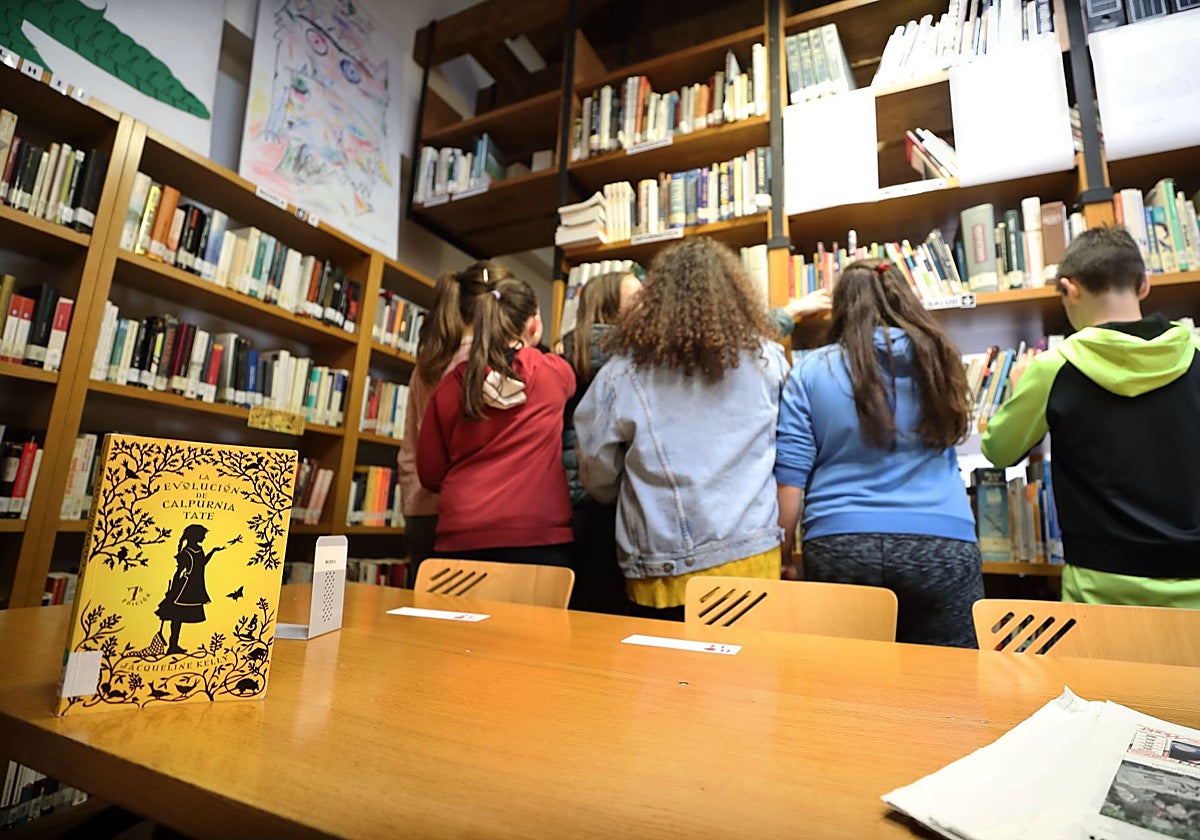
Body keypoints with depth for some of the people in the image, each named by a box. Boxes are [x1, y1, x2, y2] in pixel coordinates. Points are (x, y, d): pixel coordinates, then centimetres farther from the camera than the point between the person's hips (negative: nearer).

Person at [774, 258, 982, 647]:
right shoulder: (937, 359, 5)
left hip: (839, 547, -1)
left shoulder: (810, 371, -2)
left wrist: (781, 551, 4)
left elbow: (790, 478, -5)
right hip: (941, 546, 2)